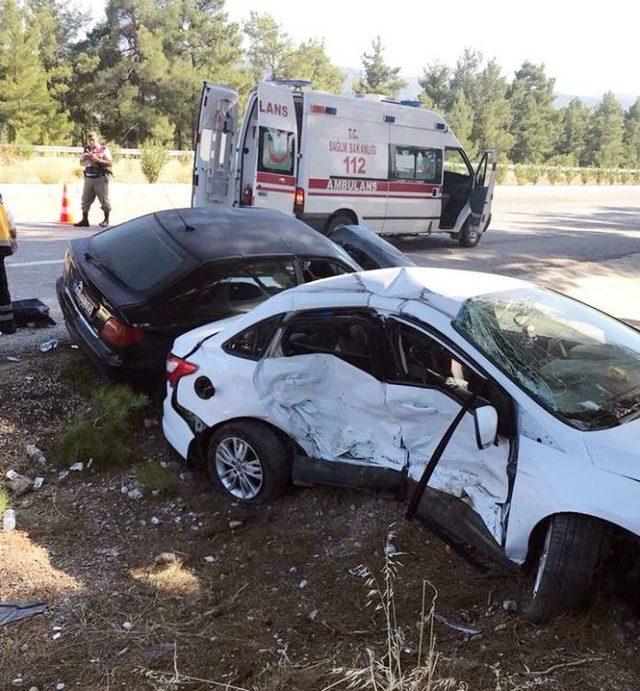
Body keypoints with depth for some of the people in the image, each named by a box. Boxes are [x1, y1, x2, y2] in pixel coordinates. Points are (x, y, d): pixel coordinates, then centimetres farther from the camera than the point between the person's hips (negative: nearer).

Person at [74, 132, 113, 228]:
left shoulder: (104, 150, 0)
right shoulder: (86, 150, 15)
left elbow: (110, 163, -8)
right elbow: (81, 162, 15)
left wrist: (98, 160, -16)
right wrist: (87, 161, -6)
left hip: (101, 178, -5)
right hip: (88, 178, 5)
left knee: (104, 199, -2)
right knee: (86, 199, 4)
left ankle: (106, 220, 10)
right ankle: (84, 220, 10)